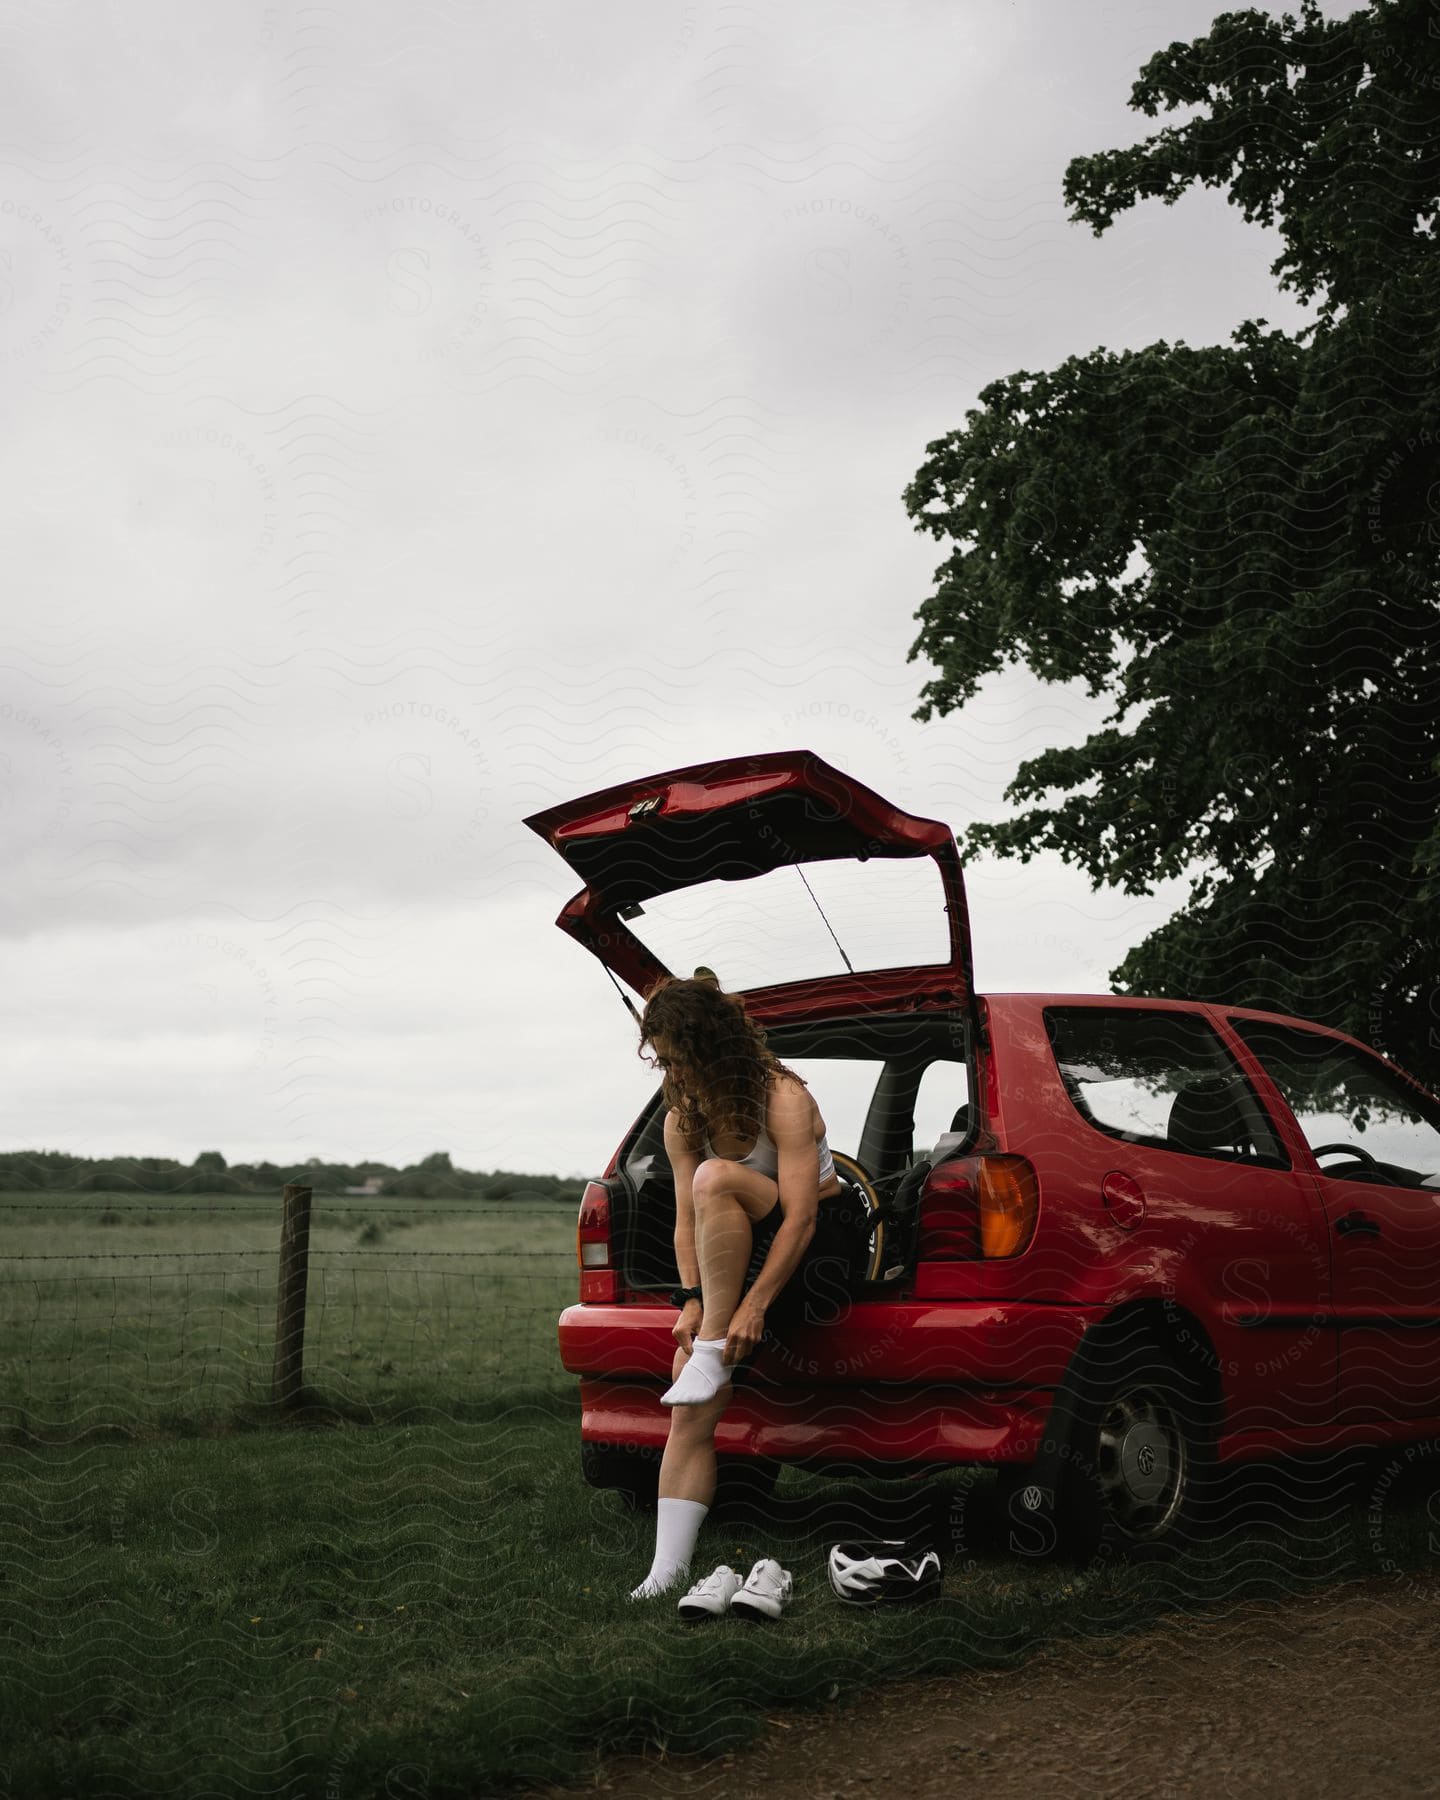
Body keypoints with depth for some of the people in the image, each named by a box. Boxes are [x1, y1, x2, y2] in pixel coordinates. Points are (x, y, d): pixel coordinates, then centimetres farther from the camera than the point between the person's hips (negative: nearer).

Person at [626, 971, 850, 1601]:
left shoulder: (783, 1098, -16)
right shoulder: (682, 1121, 4)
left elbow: (800, 1217, -23)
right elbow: (686, 1221, 0)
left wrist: (754, 1306, -30)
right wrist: (692, 1300, -16)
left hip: (811, 1257, -6)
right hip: (733, 1266, 6)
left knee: (715, 1178, -33)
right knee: (689, 1414, -16)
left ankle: (713, 1352, -29)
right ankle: (668, 1570, -17)